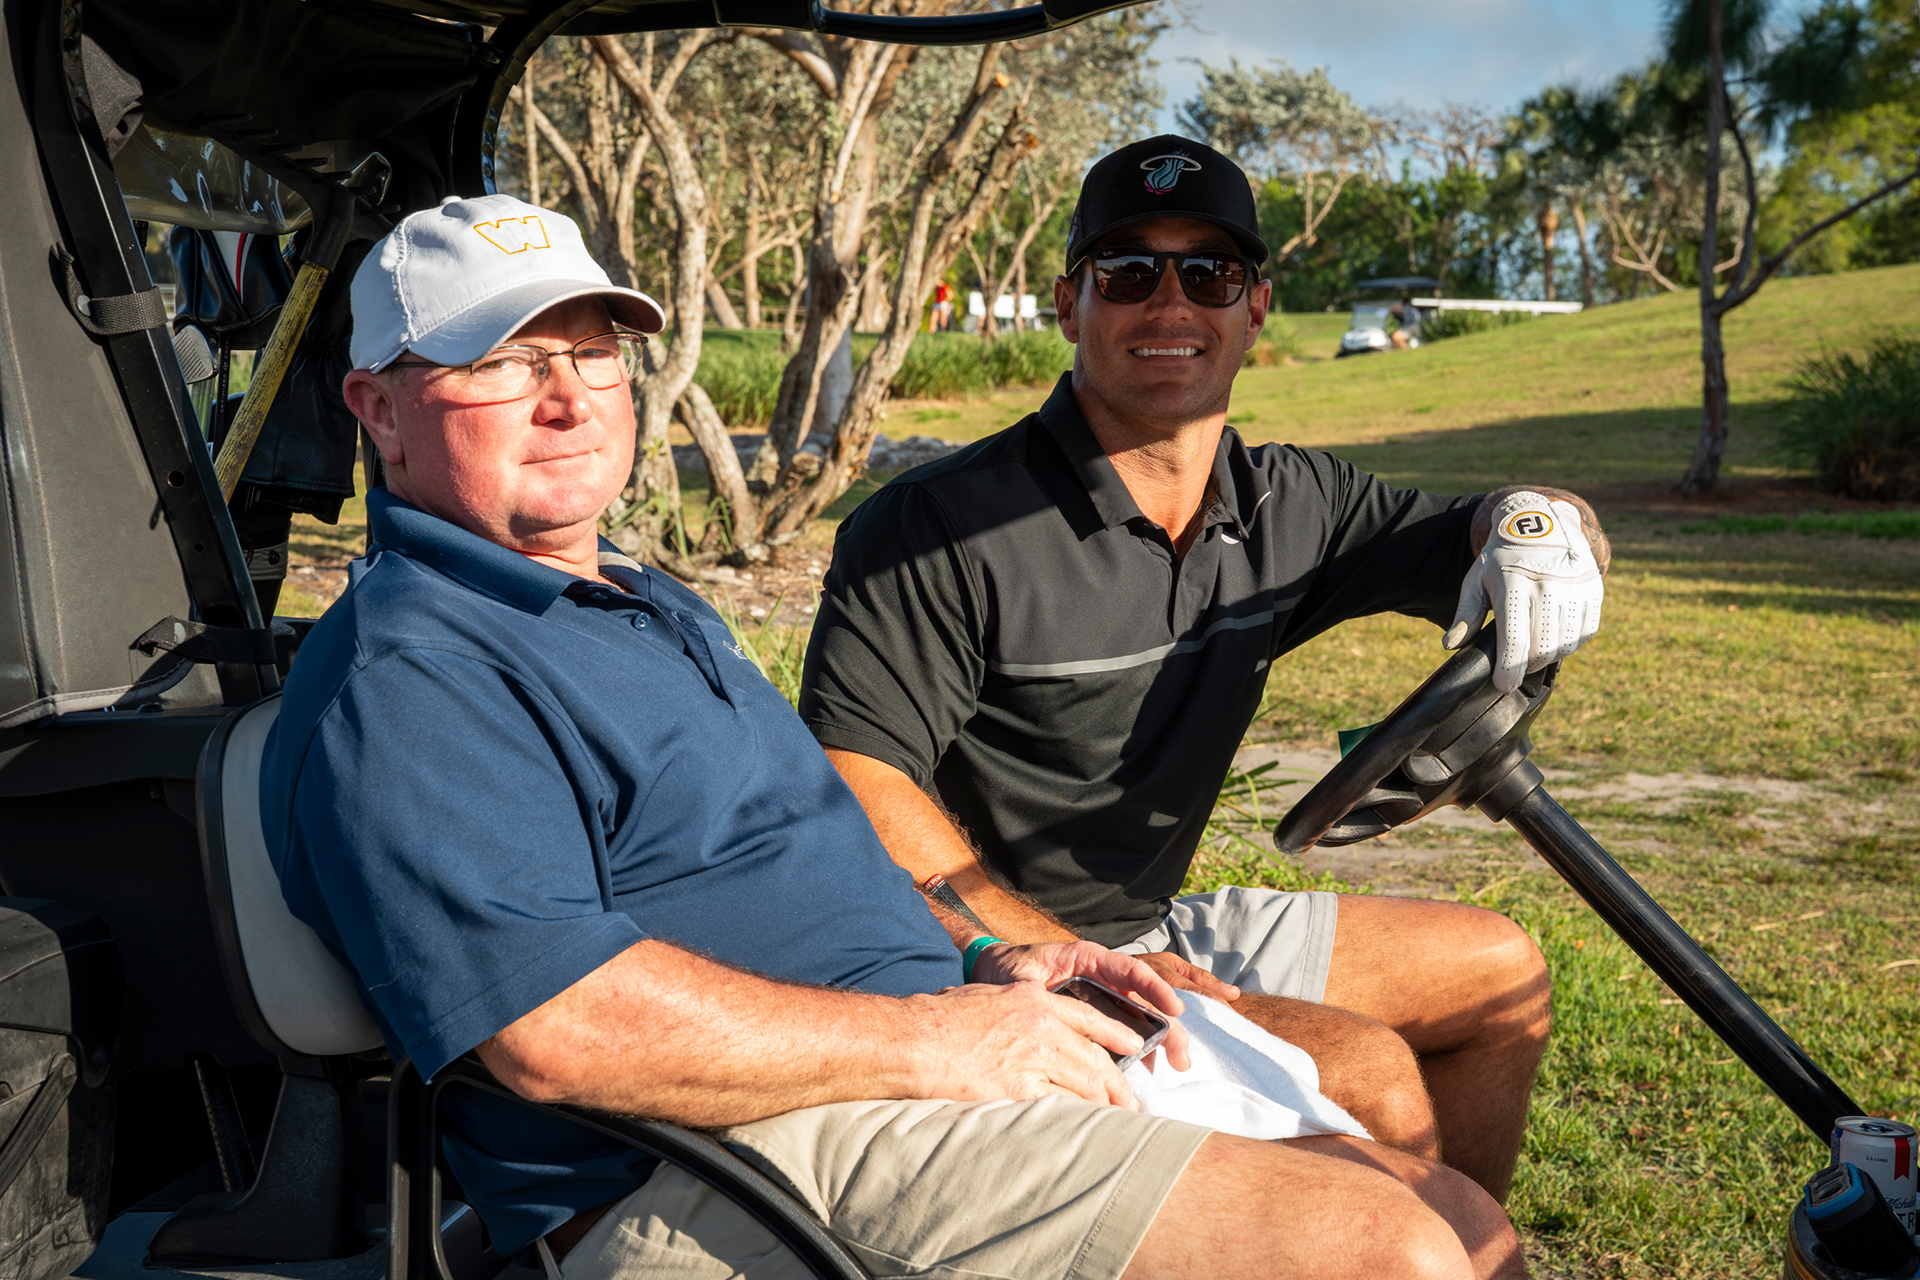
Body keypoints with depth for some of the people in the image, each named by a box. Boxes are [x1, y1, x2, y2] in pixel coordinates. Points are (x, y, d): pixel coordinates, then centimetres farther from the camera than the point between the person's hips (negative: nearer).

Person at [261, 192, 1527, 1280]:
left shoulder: (649, 600, 24)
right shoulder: (403, 676, -11)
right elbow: (556, 1025, -23)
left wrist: (979, 958, 11)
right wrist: (933, 1036, -18)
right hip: (753, 1166, -10)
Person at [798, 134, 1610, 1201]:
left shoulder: (1289, 508, 3)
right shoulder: (940, 529, -18)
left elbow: (1460, 535, 9)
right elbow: (853, 783, -23)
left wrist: (1538, 520, -17)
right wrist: (1070, 963, -29)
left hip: (1159, 932, 8)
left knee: (1501, 975, 15)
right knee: (1372, 1079, -23)